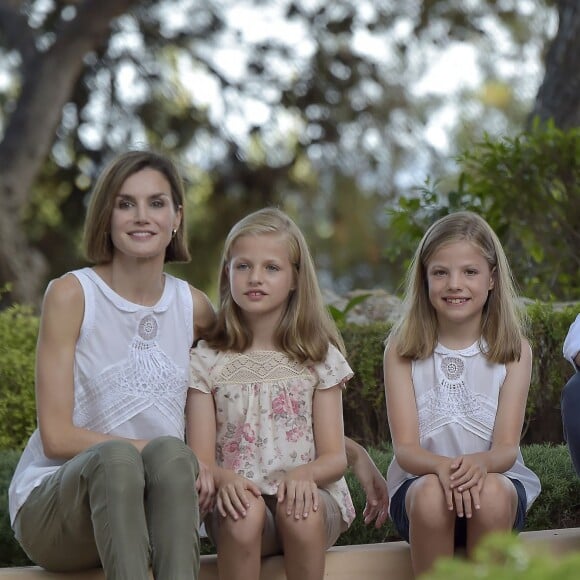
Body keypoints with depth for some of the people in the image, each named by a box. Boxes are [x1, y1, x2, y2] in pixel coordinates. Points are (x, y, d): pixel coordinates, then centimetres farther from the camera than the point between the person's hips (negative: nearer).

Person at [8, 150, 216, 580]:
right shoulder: (72, 294, -6)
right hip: (53, 504, -3)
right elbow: (57, 437, -10)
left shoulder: (195, 308, 7)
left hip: (154, 509, 3)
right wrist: (159, 449, -20)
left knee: (171, 455, -31)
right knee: (116, 457, -35)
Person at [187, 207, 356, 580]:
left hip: (307, 496, 1)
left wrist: (304, 473, -20)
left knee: (298, 509, -34)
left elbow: (335, 457, 4)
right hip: (238, 498, 0)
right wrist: (224, 478, -24)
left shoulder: (319, 358, 9)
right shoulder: (207, 362, 8)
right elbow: (201, 459, 0)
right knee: (245, 512, -34)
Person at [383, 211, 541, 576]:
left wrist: (481, 463, -32)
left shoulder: (513, 350, 0)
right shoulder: (403, 350, 0)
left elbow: (507, 448, -7)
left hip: (498, 481, 0)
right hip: (419, 482, 0)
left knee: (491, 492, -34)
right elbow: (405, 448, -8)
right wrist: (441, 466, -31)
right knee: (431, 493, -34)